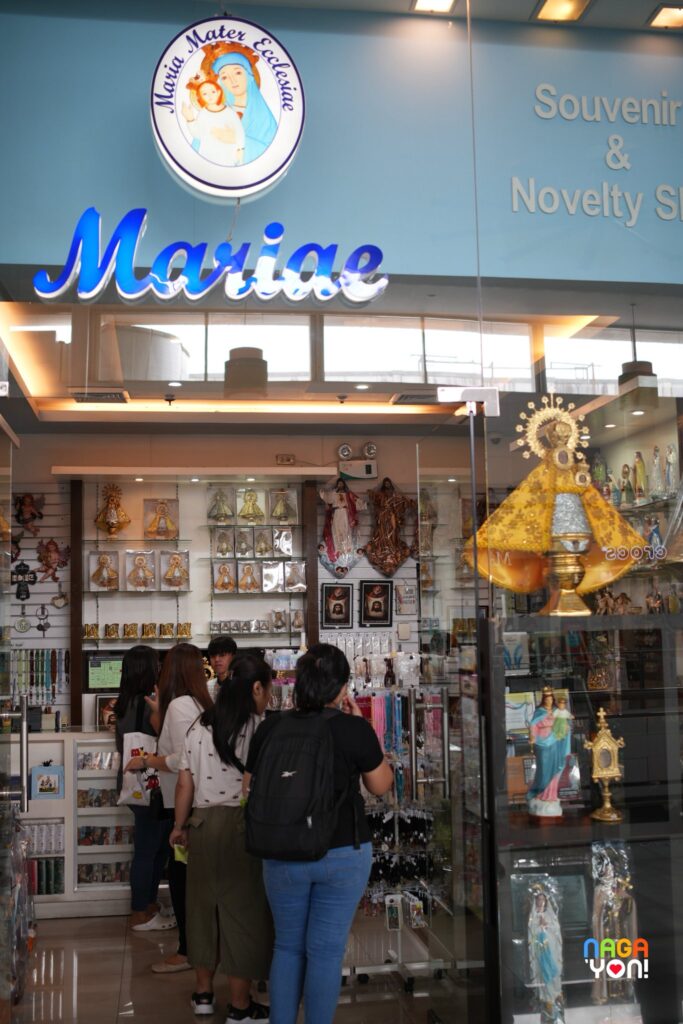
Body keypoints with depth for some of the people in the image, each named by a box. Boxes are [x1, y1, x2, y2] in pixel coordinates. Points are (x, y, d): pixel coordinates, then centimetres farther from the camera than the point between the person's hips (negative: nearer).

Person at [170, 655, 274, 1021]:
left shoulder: (199, 727, 5)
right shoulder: (261, 729, -11)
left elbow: (184, 783, 8)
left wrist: (180, 825, 20)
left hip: (203, 825, 5)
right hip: (243, 827, -5)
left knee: (205, 904, 17)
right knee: (243, 909, 6)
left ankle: (203, 993, 30)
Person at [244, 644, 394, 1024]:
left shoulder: (270, 728, -6)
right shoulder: (355, 729, -13)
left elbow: (250, 790, 5)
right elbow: (382, 785, 2)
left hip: (282, 855, 3)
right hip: (344, 853, -2)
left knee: (287, 946, 18)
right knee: (326, 950, 8)